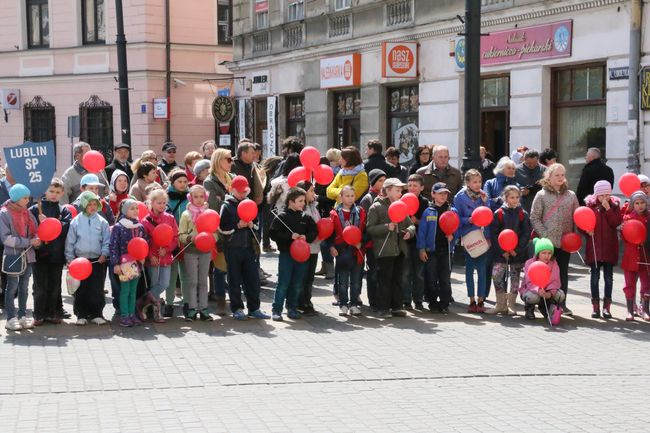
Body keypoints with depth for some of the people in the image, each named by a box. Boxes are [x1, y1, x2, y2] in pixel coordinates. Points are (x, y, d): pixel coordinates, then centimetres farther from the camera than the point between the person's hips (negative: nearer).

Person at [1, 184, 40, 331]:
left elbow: (35, 230, 13)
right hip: (13, 256, -6)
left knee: (24, 287, 11)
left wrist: (36, 240, -11)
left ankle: (22, 316, 19)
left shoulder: (27, 212, 8)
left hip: (28, 255, 6)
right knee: (12, 287, 1)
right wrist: (29, 242, -19)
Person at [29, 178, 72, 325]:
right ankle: (39, 315, 10)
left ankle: (53, 313, 19)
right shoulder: (35, 209, 1)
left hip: (57, 254, 2)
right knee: (40, 287, 1)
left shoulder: (64, 211, 6)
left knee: (55, 286, 9)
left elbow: (68, 226, -11)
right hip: (40, 253, -2)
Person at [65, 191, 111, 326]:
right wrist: (69, 258, 2)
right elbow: (70, 241, 5)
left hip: (98, 260, 0)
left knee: (97, 288, 1)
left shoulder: (102, 221, 2)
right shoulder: (76, 221, 2)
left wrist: (104, 254, -9)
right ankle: (81, 315, 12)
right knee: (81, 289, 4)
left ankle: (96, 314, 10)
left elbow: (107, 240, 4)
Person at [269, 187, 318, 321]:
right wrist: (290, 236, -18)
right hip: (286, 254, -5)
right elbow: (274, 234, -11)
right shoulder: (281, 217, -5)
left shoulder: (305, 217, 7)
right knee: (283, 283, -5)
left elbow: (314, 231, 11)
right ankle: (277, 310, 1)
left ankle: (292, 309, 20)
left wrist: (306, 237, -8)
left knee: (297, 285, 9)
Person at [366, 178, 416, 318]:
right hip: (385, 250, -6)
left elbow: (410, 224, 20)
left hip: (399, 249, 6)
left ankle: (396, 306, 17)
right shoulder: (376, 207, -4)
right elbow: (370, 228, -10)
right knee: (385, 279, -5)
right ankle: (382, 308, 1)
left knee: (397, 279, 10)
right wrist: (387, 227, -21)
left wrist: (409, 231, -2)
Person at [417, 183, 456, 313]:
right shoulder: (428, 212, 1)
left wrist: (452, 236, -9)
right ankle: (433, 303, 10)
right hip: (431, 250, -1)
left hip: (446, 249, 1)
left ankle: (444, 304, 8)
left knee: (445, 278, 1)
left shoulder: (452, 211, 6)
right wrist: (421, 249, -5)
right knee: (431, 278, 2)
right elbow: (422, 231, 0)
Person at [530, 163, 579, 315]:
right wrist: (544, 234, -12)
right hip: (548, 240, -3)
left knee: (563, 272, 8)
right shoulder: (542, 195, 1)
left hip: (565, 240, 3)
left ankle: (562, 303, 16)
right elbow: (534, 218, -3)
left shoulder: (571, 195, 9)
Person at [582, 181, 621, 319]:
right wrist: (587, 230, -15)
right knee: (595, 276, 3)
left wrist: (608, 208, -15)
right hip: (594, 245, 0)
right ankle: (595, 306, 9)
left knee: (608, 276, 4)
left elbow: (617, 222, -9)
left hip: (609, 246, 1)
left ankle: (607, 306, 10)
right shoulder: (590, 204, 0)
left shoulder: (614, 204, 3)